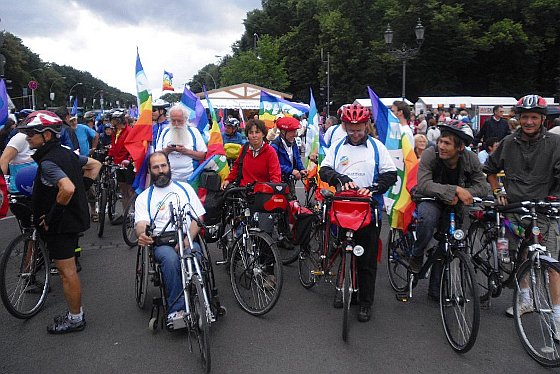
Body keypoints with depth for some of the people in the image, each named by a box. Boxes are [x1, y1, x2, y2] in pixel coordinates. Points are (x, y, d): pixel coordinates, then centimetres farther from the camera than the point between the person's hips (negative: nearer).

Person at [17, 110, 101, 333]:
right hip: (73, 218, 10)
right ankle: (75, 313, 31)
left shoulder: (48, 162, -21)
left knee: (66, 271, 1)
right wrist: (83, 186, 14)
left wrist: (51, 216, -24)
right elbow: (95, 165, 19)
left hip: (60, 223, -10)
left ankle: (75, 319, 14)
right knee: (68, 269, 19)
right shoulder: (66, 153, 7)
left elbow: (67, 188, -37)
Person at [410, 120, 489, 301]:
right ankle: (417, 255, -12)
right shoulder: (430, 154, -24)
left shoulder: (471, 159, -13)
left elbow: (482, 187, -11)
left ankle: (436, 291, 25)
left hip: (453, 205, 4)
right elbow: (424, 185, -34)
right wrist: (456, 189, -41)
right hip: (429, 201, -4)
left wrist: (462, 194, -30)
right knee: (428, 216, -38)